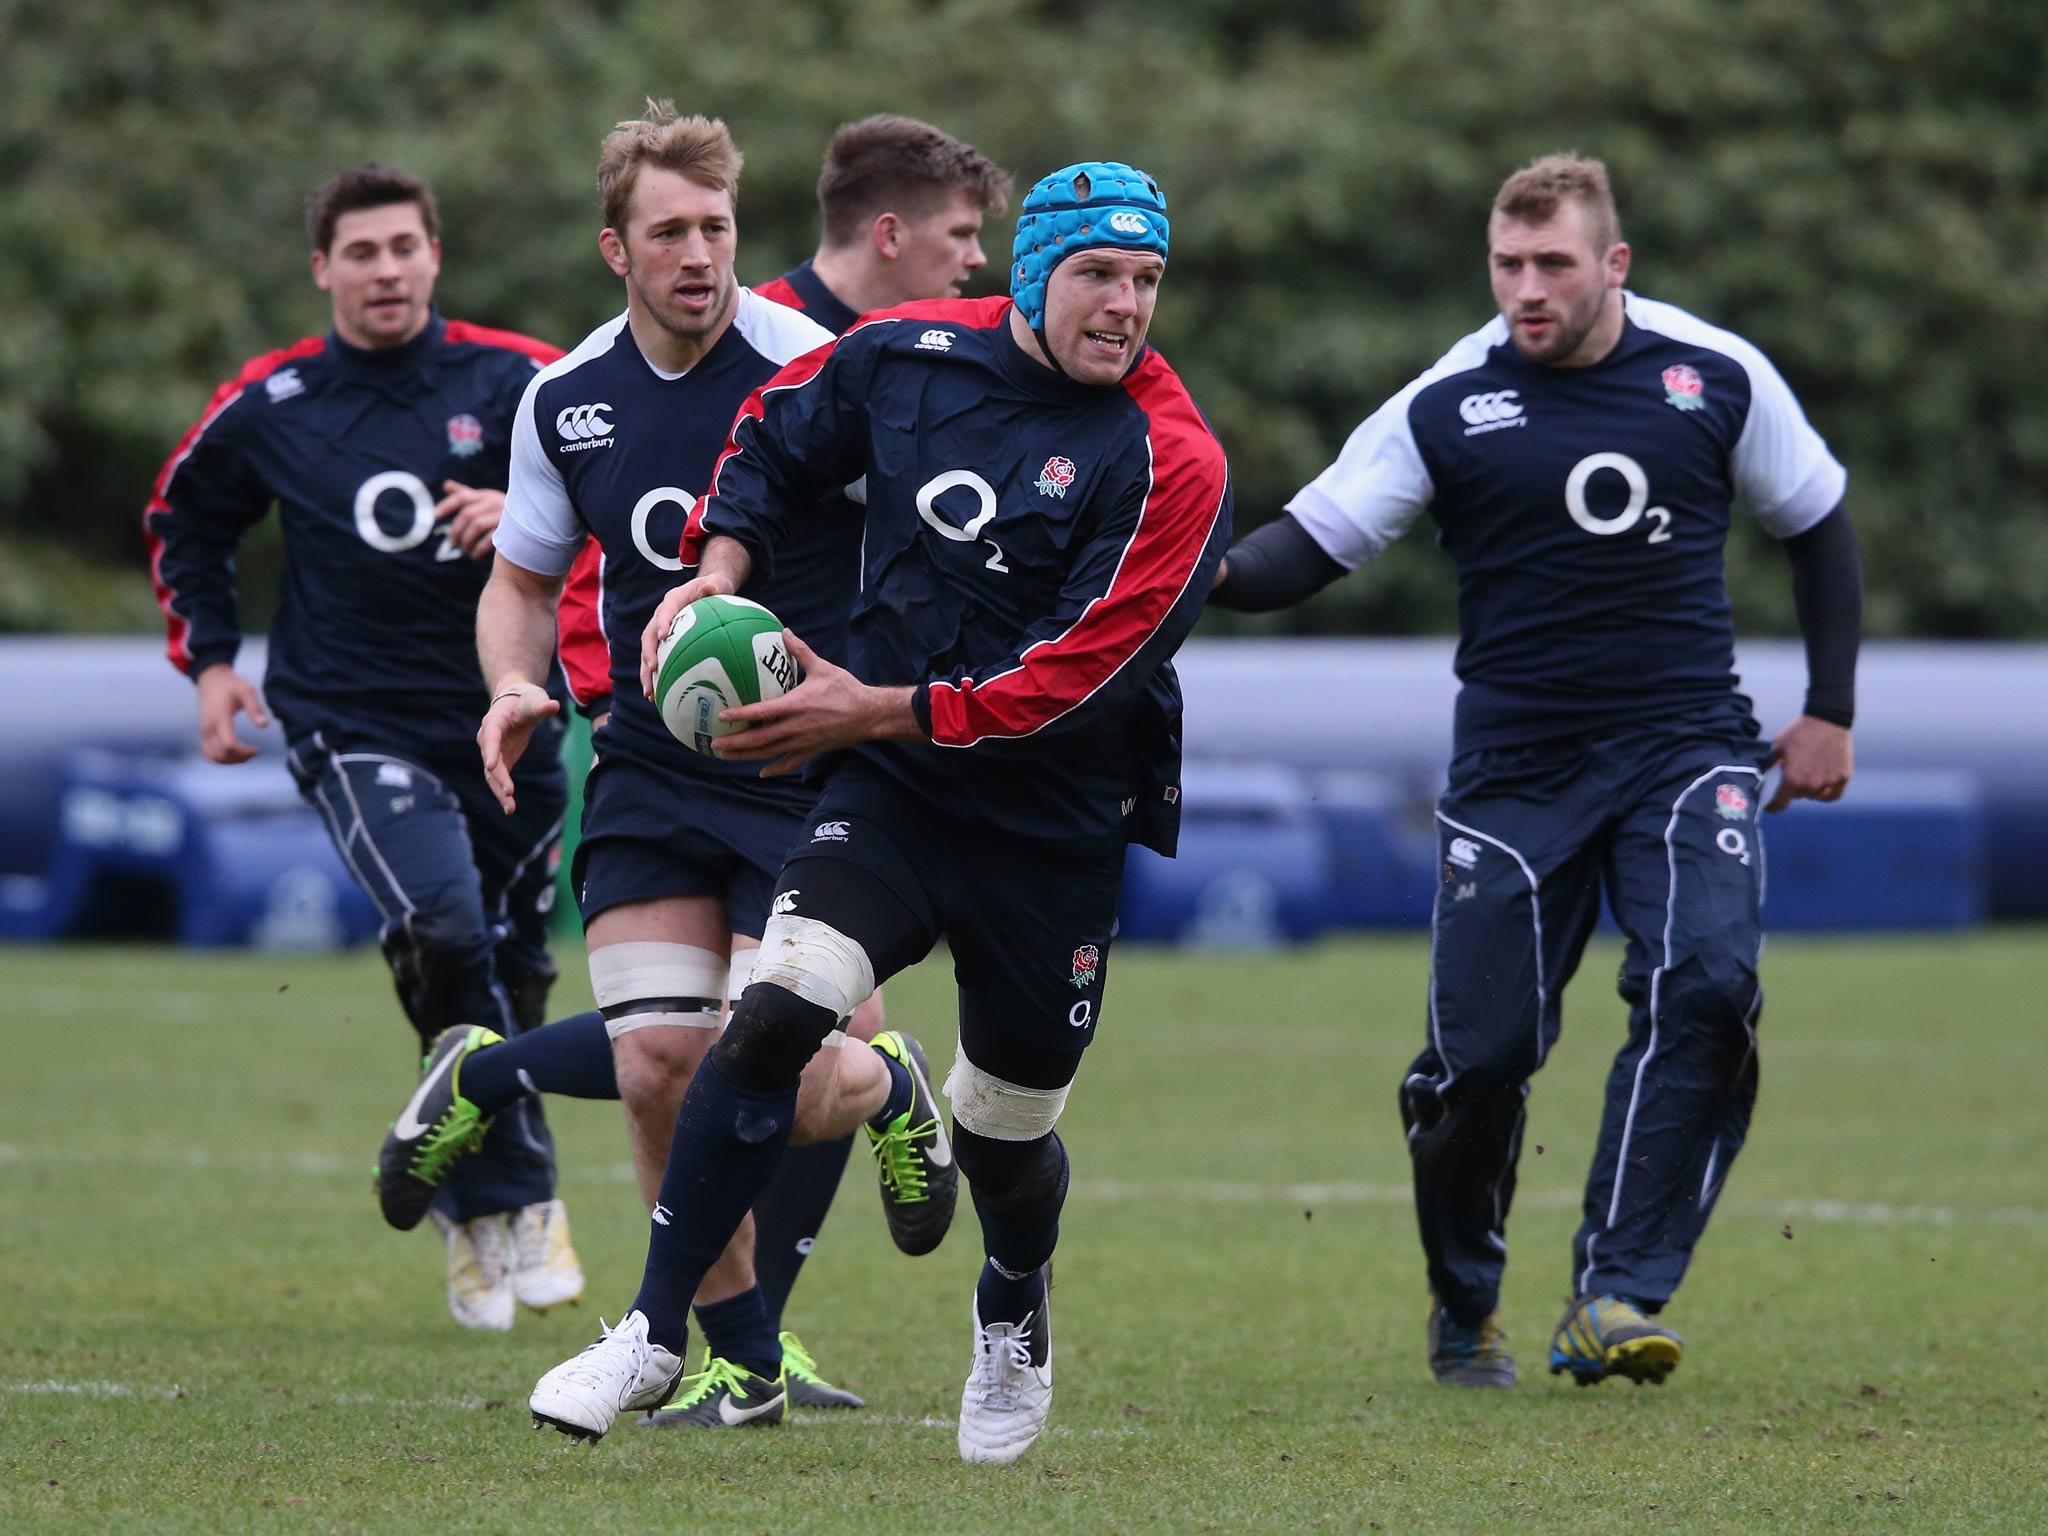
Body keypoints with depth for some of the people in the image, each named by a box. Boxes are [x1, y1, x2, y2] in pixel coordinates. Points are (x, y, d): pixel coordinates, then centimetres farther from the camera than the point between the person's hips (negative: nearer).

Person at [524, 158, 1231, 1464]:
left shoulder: (1169, 462, -15)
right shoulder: (906, 356, -2)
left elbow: (1081, 674, -20)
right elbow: (777, 442, 17)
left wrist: (875, 711, -21)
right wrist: (718, 568, 0)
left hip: (1057, 833, -2)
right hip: (892, 788, 2)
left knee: (1005, 1133, 11)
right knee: (779, 1008, -21)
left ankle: (1016, 1310, 47)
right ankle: (654, 1335, -16)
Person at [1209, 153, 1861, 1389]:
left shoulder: (1716, 378, -1)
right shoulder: (1449, 407, -4)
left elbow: (1818, 524, 13)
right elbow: (1312, 543, -6)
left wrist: (1830, 712, 10)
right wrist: (1216, 575, -28)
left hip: (1686, 751, 0)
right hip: (1516, 767, 0)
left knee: (1704, 986, -23)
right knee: (1479, 1054, -5)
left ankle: (1615, 1299, -22)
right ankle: (1466, 1310, 21)